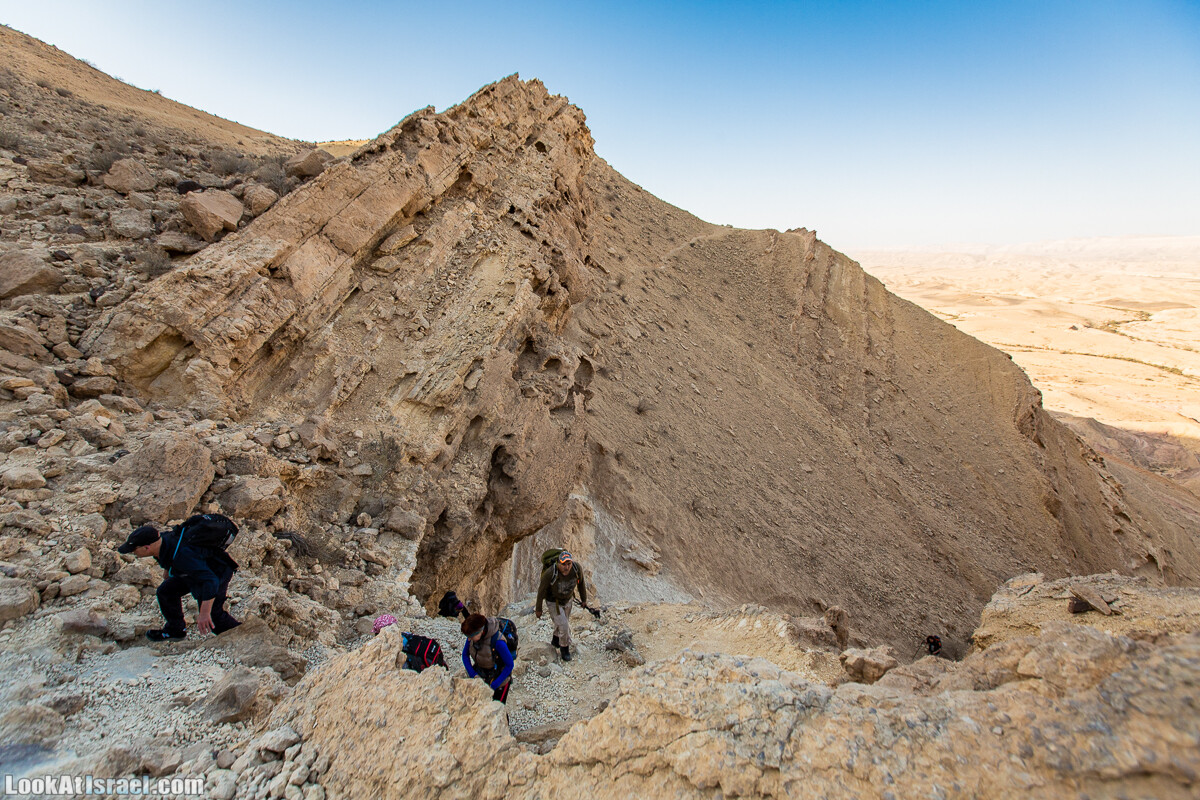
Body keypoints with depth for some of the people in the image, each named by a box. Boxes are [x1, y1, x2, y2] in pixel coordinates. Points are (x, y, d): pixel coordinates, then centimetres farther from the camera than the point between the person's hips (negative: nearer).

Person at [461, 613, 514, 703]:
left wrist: (493, 686, -22)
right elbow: (465, 655, -1)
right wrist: (474, 675, -12)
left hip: (500, 679, -5)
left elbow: (509, 665, -24)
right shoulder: (472, 636, -18)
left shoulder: (498, 641, -35)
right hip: (481, 677, 5)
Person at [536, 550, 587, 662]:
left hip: (568, 599, 4)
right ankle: (564, 648, 19)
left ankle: (556, 641, 52)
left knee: (564, 622, 23)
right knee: (563, 625, -9)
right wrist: (538, 609, -10)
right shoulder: (550, 573, -38)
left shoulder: (577, 569, -28)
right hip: (554, 601, -4)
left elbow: (581, 583, -7)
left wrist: (584, 599, 5)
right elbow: (541, 590, -22)